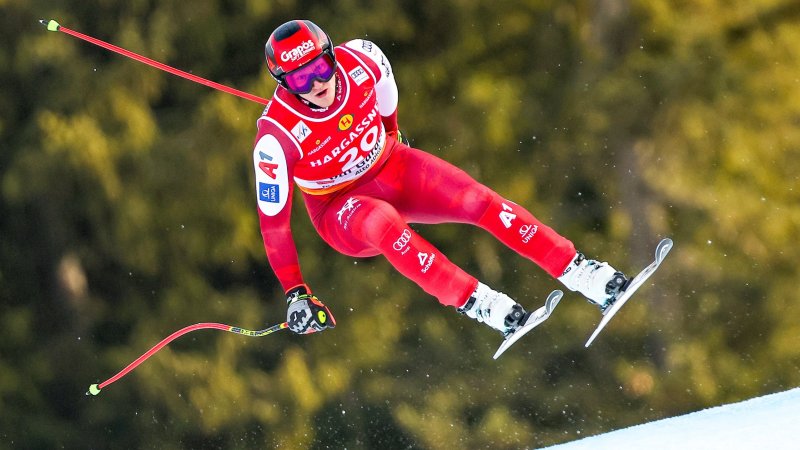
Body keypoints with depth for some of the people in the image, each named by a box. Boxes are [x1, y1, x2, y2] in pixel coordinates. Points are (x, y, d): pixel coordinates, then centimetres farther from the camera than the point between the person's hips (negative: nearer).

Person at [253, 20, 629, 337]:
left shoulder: (360, 59, -21)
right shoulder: (277, 135, -30)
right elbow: (272, 221, -21)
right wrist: (295, 294, -22)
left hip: (392, 168, 4)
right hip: (342, 209, -4)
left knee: (480, 201, -18)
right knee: (382, 220, -39)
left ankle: (577, 272, -14)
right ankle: (476, 302, -36)